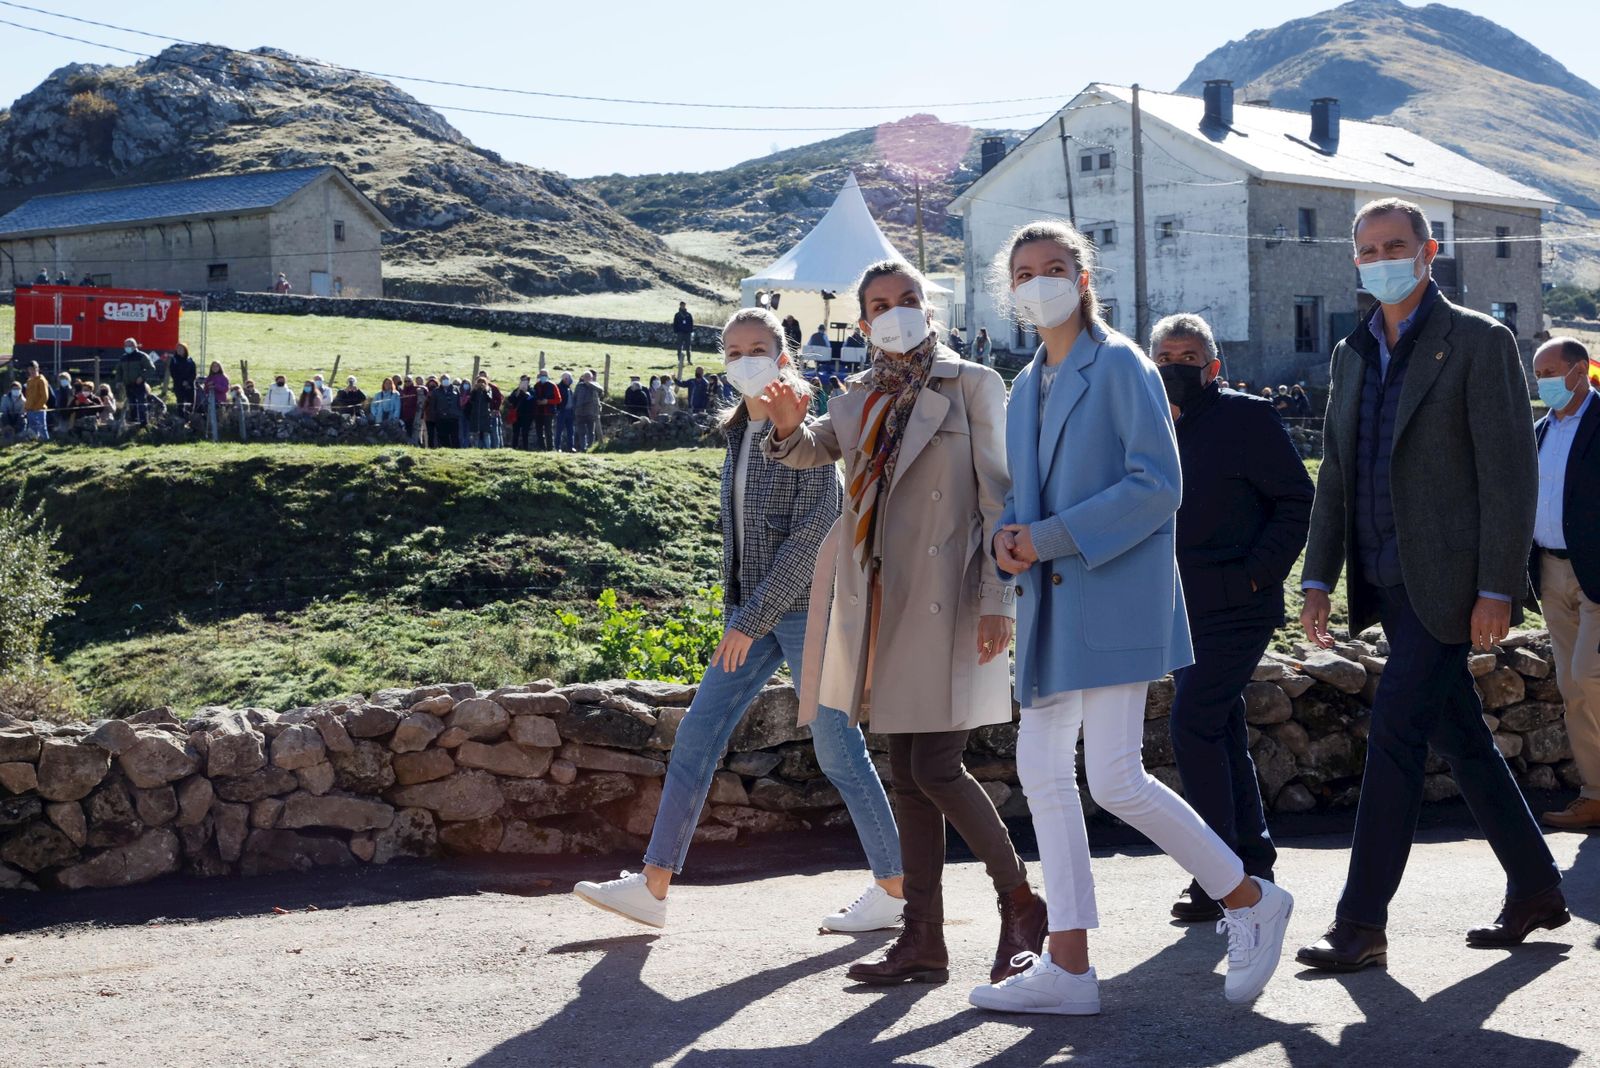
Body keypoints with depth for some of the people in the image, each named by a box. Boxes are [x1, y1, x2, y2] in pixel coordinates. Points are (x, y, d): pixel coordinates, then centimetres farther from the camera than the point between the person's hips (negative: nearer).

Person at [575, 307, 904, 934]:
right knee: (696, 736, 3)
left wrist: (751, 620, -18)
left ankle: (895, 889, 10)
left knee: (837, 750, -2)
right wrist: (736, 612, 14)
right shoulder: (739, 432, 12)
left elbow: (812, 534, -17)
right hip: (750, 610, 8)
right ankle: (653, 887, 8)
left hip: (803, 607, -7)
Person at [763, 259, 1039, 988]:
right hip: (886, 610, 6)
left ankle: (1022, 905, 9)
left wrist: (999, 600, -13)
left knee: (936, 769, -10)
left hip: (948, 606, -6)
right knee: (908, 777, 7)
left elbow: (999, 497, -6)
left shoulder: (972, 386, -1)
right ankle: (923, 942, 12)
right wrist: (789, 427, -17)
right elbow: (812, 452, 7)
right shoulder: (863, 402, 16)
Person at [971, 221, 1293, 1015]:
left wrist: (1053, 537, -17)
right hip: (1050, 600, 8)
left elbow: (1157, 485, -14)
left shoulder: (1119, 365, -5)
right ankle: (1067, 965, 11)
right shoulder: (1027, 386, 18)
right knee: (1042, 769, 5)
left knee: (1113, 778, -12)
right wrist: (1008, 535, 0)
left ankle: (1248, 899, 8)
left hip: (1113, 592, -8)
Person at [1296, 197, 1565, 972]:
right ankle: (1535, 891, 27)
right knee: (1459, 738, 13)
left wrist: (1497, 588, -16)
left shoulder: (1478, 343, -6)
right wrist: (1318, 577, 10)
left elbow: (1510, 473, -11)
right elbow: (1335, 474, 17)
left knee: (1395, 733, -10)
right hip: (1386, 581, 7)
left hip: (1443, 581, -7)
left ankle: (1361, 924, -6)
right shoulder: (1353, 354, 15)